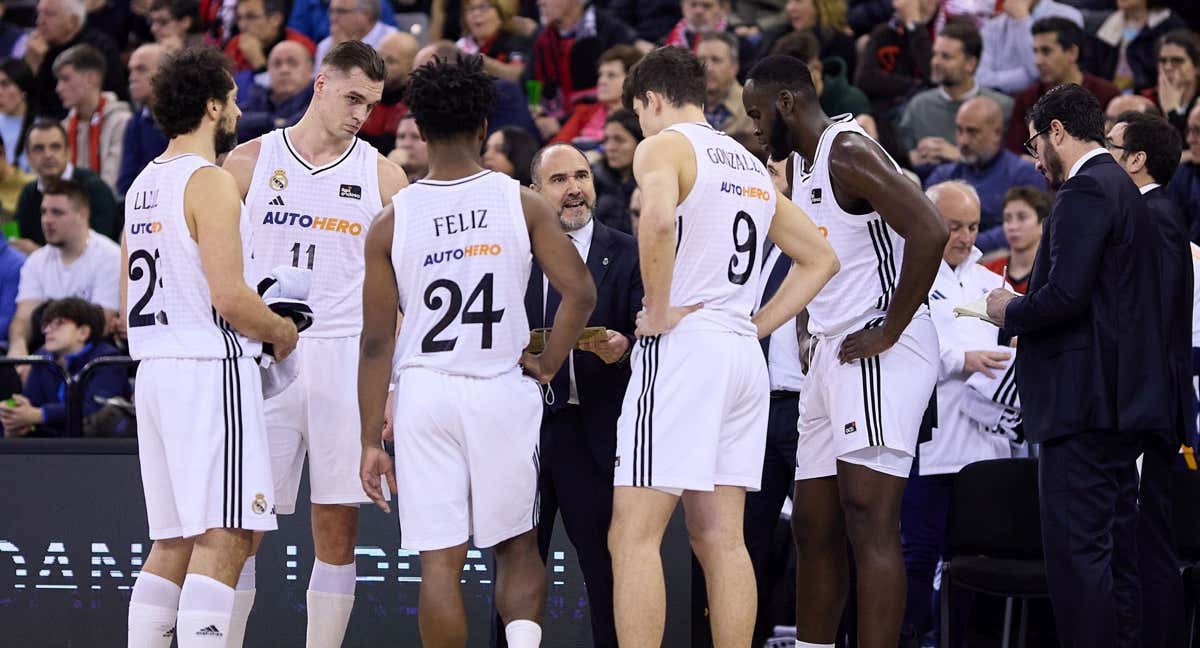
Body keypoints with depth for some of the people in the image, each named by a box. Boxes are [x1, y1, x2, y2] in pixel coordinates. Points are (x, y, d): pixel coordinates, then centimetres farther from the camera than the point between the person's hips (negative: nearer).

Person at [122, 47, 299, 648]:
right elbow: (229, 296, -20)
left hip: (155, 368, 9)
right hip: (211, 367, -9)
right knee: (222, 537, -11)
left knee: (174, 541, 13)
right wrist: (280, 330, -2)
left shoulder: (144, 185, 16)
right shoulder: (210, 183, -12)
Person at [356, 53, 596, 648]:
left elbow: (377, 341, 0)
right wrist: (547, 365, 5)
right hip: (503, 391, 0)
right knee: (517, 546, 14)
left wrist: (370, 441, 4)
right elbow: (579, 292, -9)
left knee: (440, 562, 3)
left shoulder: (391, 223, -1)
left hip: (424, 394, 0)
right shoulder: (523, 205, -1)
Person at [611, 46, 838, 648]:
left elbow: (658, 219, -26)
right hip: (743, 354, 8)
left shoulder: (664, 146, -3)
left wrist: (658, 312, -16)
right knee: (720, 537, 8)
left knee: (634, 535, -10)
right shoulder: (752, 166, 21)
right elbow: (820, 259, 28)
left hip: (681, 346, -8)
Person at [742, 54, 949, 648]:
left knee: (869, 518, -16)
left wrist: (888, 331, -20)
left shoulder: (848, 153, -13)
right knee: (814, 526, 12)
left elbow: (929, 231, -24)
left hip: (880, 352, -11)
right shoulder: (799, 165, 18)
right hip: (832, 354, 11)